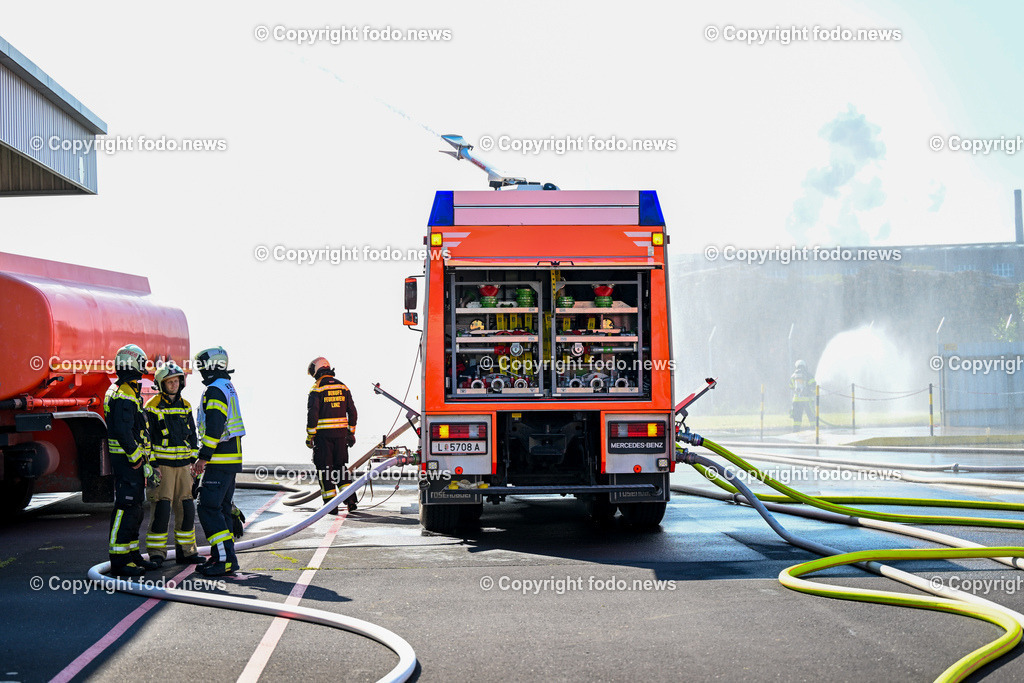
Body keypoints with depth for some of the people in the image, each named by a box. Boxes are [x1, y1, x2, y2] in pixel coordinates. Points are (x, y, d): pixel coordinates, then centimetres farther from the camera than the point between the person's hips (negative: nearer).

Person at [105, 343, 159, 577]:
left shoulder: (117, 391, 18)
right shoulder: (125, 396, -17)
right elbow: (123, 432, -26)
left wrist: (140, 458, 22)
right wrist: (137, 459, -19)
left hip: (130, 461, 11)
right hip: (127, 461, -11)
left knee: (134, 509, 16)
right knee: (125, 509, -9)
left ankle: (132, 555, 23)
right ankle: (118, 561, -8)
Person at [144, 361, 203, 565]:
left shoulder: (185, 406, 13)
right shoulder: (152, 406, -4)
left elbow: (192, 436, 19)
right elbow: (146, 437, -6)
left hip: (183, 465, 5)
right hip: (162, 465, -5)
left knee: (186, 509, 6)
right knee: (161, 509, -8)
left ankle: (186, 551, 15)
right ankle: (156, 554, -2)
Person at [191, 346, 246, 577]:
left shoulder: (215, 391, -14)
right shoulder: (229, 388, 19)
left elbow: (214, 428, -22)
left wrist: (203, 458, -19)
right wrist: (204, 458, 25)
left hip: (220, 461, -10)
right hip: (232, 458, 10)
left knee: (209, 508, -11)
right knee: (221, 508, 13)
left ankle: (226, 559, -15)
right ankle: (219, 557, 16)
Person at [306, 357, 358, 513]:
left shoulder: (317, 388, -7)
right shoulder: (342, 386, 9)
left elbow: (313, 414, -13)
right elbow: (352, 411, 9)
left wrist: (309, 436, -7)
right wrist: (351, 433, 16)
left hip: (323, 434, -5)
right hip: (341, 433, 5)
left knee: (325, 468, 2)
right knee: (341, 466, 14)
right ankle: (350, 500, 4)